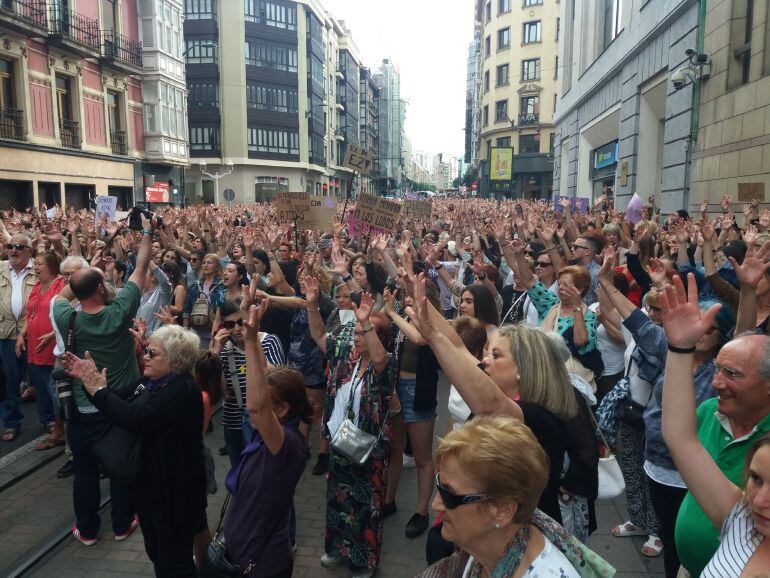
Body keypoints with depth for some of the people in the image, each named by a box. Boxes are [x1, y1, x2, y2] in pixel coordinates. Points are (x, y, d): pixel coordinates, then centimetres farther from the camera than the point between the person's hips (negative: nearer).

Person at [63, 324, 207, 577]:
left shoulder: (182, 389, -23)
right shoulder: (149, 382, 6)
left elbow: (136, 419, -31)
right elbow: (116, 401, 8)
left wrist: (99, 390, -22)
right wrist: (89, 380, -7)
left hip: (173, 491, -9)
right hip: (149, 484, 9)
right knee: (157, 554, 23)